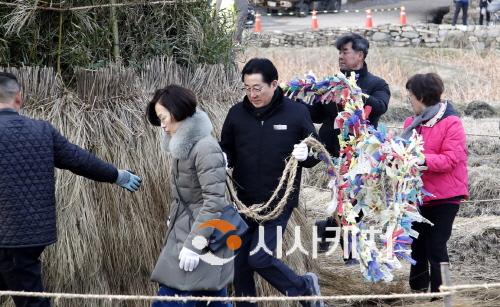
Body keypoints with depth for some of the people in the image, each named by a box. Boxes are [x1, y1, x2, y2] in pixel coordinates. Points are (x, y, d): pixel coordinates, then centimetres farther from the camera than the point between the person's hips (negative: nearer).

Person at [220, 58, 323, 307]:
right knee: (240, 263, 7)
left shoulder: (296, 113, -7)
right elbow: (226, 152, 10)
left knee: (259, 258, -10)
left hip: (279, 202, -4)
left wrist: (305, 155, -22)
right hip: (244, 202, 4)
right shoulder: (237, 113, -1)